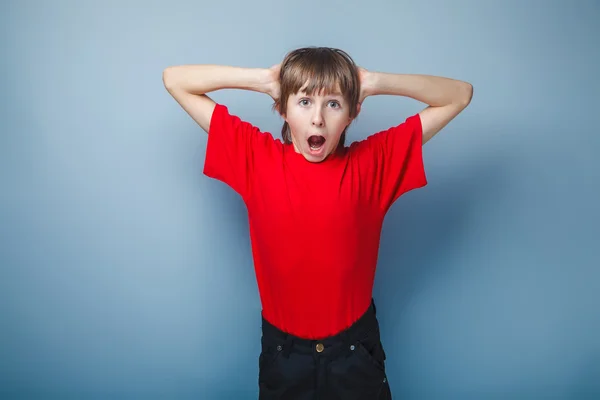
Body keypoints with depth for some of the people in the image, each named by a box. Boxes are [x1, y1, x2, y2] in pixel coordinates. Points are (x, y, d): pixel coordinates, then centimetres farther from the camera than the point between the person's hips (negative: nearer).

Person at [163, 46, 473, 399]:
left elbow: (459, 95, -4)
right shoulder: (256, 158, -10)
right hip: (282, 352, 1)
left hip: (355, 353, 0)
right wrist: (263, 79, -15)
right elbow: (174, 79, -5)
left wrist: (373, 83, -14)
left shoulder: (373, 162, -10)